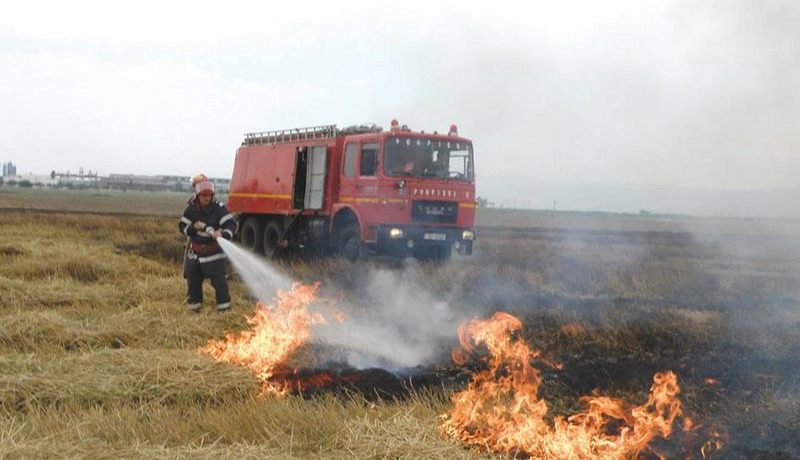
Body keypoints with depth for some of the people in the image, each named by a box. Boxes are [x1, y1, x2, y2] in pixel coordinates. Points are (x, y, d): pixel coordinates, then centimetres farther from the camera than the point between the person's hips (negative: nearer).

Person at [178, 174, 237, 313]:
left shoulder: (218, 208, -13)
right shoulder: (191, 210, -2)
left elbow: (231, 224, -19)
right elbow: (182, 226, 3)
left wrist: (224, 234, -39)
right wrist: (193, 227, -17)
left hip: (214, 251, -4)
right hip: (195, 252, 4)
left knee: (219, 280, -5)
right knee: (193, 279, 12)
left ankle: (224, 306, 6)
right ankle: (194, 303, 30)